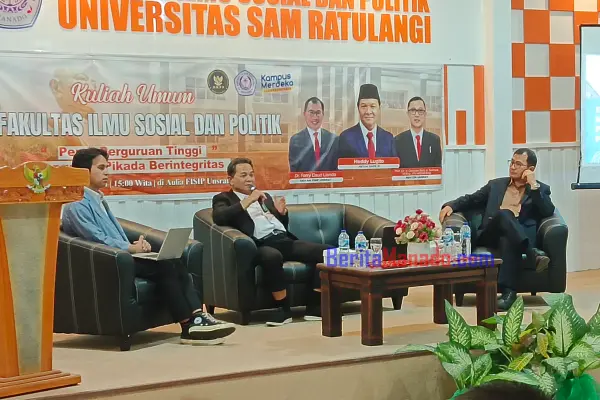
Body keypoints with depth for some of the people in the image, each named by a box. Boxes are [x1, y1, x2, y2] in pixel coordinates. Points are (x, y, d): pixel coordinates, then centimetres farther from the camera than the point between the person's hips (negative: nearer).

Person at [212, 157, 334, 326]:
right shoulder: (224, 198, 12)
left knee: (327, 251, -15)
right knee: (272, 256, -41)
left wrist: (283, 212, 9)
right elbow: (218, 218, -11)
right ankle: (283, 308, -25)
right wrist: (248, 201, -11)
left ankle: (314, 306, -12)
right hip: (263, 245, -6)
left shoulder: (265, 196, 30)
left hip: (285, 240, 6)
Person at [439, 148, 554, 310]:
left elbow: (548, 212, 0)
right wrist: (450, 205, 2)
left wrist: (533, 185, -3)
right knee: (504, 214, -33)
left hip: (520, 235, -2)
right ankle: (531, 254, -46)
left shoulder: (541, 189, 18)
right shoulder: (496, 185, 26)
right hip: (490, 235, 2)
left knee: (508, 240, -40)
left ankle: (508, 291, -48)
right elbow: (471, 200, 22)